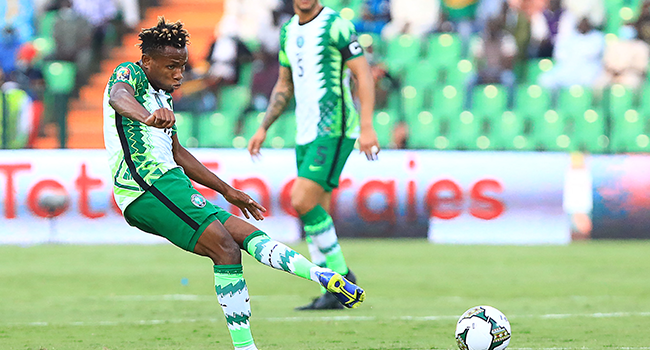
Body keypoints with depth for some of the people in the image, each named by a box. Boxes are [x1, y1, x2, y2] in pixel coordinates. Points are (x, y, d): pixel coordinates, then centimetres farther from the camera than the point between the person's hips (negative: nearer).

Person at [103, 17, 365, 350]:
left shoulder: (162, 95, 26)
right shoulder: (129, 74, -4)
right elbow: (119, 97, -31)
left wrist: (227, 191, 37)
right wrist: (148, 117, -54)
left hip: (166, 183, 10)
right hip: (150, 184, -10)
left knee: (245, 232, 3)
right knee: (224, 246, -18)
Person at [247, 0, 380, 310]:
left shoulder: (335, 25, -9)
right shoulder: (288, 31, 15)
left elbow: (363, 75, -11)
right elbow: (284, 86, 25)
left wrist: (367, 127, -19)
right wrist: (263, 128, 17)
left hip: (334, 130, -8)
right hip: (306, 133, 8)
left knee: (302, 201, -18)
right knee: (315, 214, 5)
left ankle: (341, 275, -6)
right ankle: (333, 293, 10)